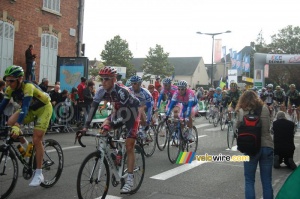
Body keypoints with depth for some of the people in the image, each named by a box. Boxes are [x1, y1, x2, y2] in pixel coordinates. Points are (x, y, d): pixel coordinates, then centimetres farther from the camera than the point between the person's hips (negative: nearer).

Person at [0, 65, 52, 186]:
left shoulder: (28, 87, -34)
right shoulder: (10, 89, -15)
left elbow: (25, 107, -44)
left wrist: (17, 126, -55)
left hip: (44, 108, -6)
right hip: (31, 109, 6)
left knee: (37, 140, -13)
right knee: (10, 123, -19)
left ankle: (39, 174, -3)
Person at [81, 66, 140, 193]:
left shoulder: (120, 91, -35)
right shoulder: (101, 91, -18)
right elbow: (93, 107, -19)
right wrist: (86, 126, -25)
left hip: (131, 115, -6)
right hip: (118, 113, 6)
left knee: (129, 147, -9)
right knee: (102, 131, -17)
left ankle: (130, 179, -3)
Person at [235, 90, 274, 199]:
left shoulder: (242, 111, -5)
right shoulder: (265, 108, 3)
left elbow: (238, 126, 6)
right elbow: (268, 126, 14)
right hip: (267, 146, 3)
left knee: (249, 181, 10)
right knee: (267, 181, 11)